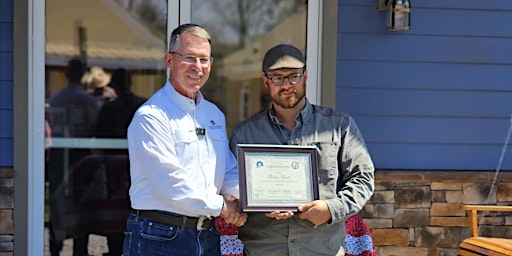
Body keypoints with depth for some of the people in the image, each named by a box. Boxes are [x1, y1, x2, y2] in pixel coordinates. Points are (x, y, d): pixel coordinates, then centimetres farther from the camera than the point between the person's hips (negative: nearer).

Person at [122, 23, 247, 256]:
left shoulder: (214, 115, 16)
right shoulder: (150, 116, -9)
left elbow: (230, 171, 18)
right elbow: (170, 183, -16)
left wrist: (236, 198, -4)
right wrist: (220, 206, -10)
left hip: (209, 237, 7)